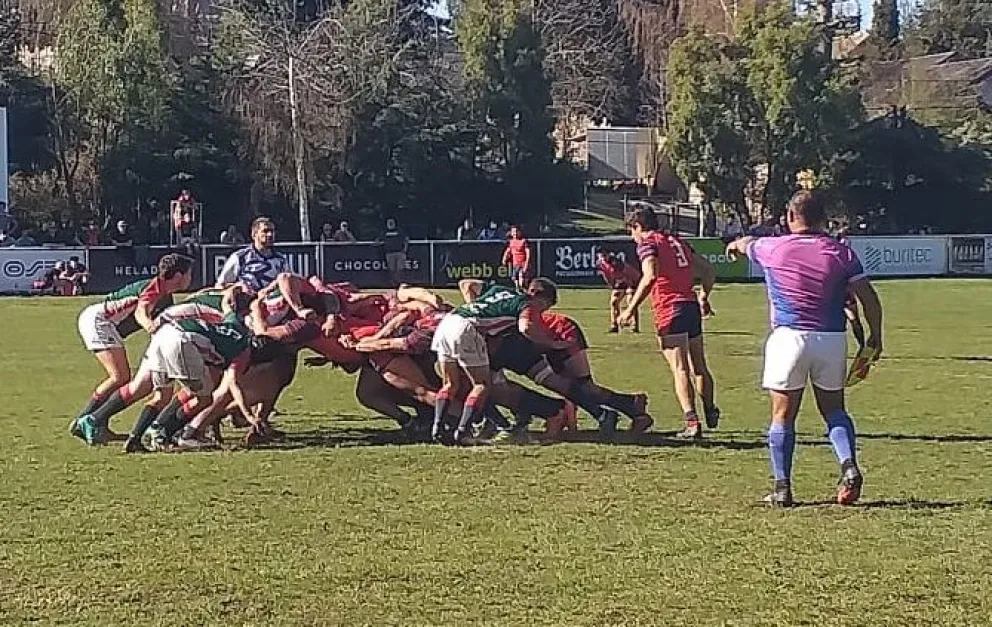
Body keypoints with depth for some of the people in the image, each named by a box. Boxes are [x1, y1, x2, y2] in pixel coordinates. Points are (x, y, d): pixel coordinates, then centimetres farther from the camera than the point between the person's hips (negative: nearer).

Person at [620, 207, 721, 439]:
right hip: (692, 308, 7)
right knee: (699, 367, 20)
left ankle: (692, 422, -19)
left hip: (670, 311, -7)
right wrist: (704, 297, 38)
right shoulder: (678, 242, 20)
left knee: (680, 370, -10)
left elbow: (650, 277, -20)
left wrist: (631, 309, -17)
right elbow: (709, 271, 23)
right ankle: (710, 412, 33)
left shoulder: (647, 244, -2)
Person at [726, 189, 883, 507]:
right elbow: (869, 298, -1)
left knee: (782, 416, 5)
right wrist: (875, 336, 11)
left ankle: (782, 487, 4)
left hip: (789, 338, -2)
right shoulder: (841, 252, 2)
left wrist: (736, 245, 48)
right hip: (832, 339, 2)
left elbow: (747, 244, 24)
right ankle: (849, 466, -8)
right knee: (834, 410, 14)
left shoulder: (773, 249, 0)